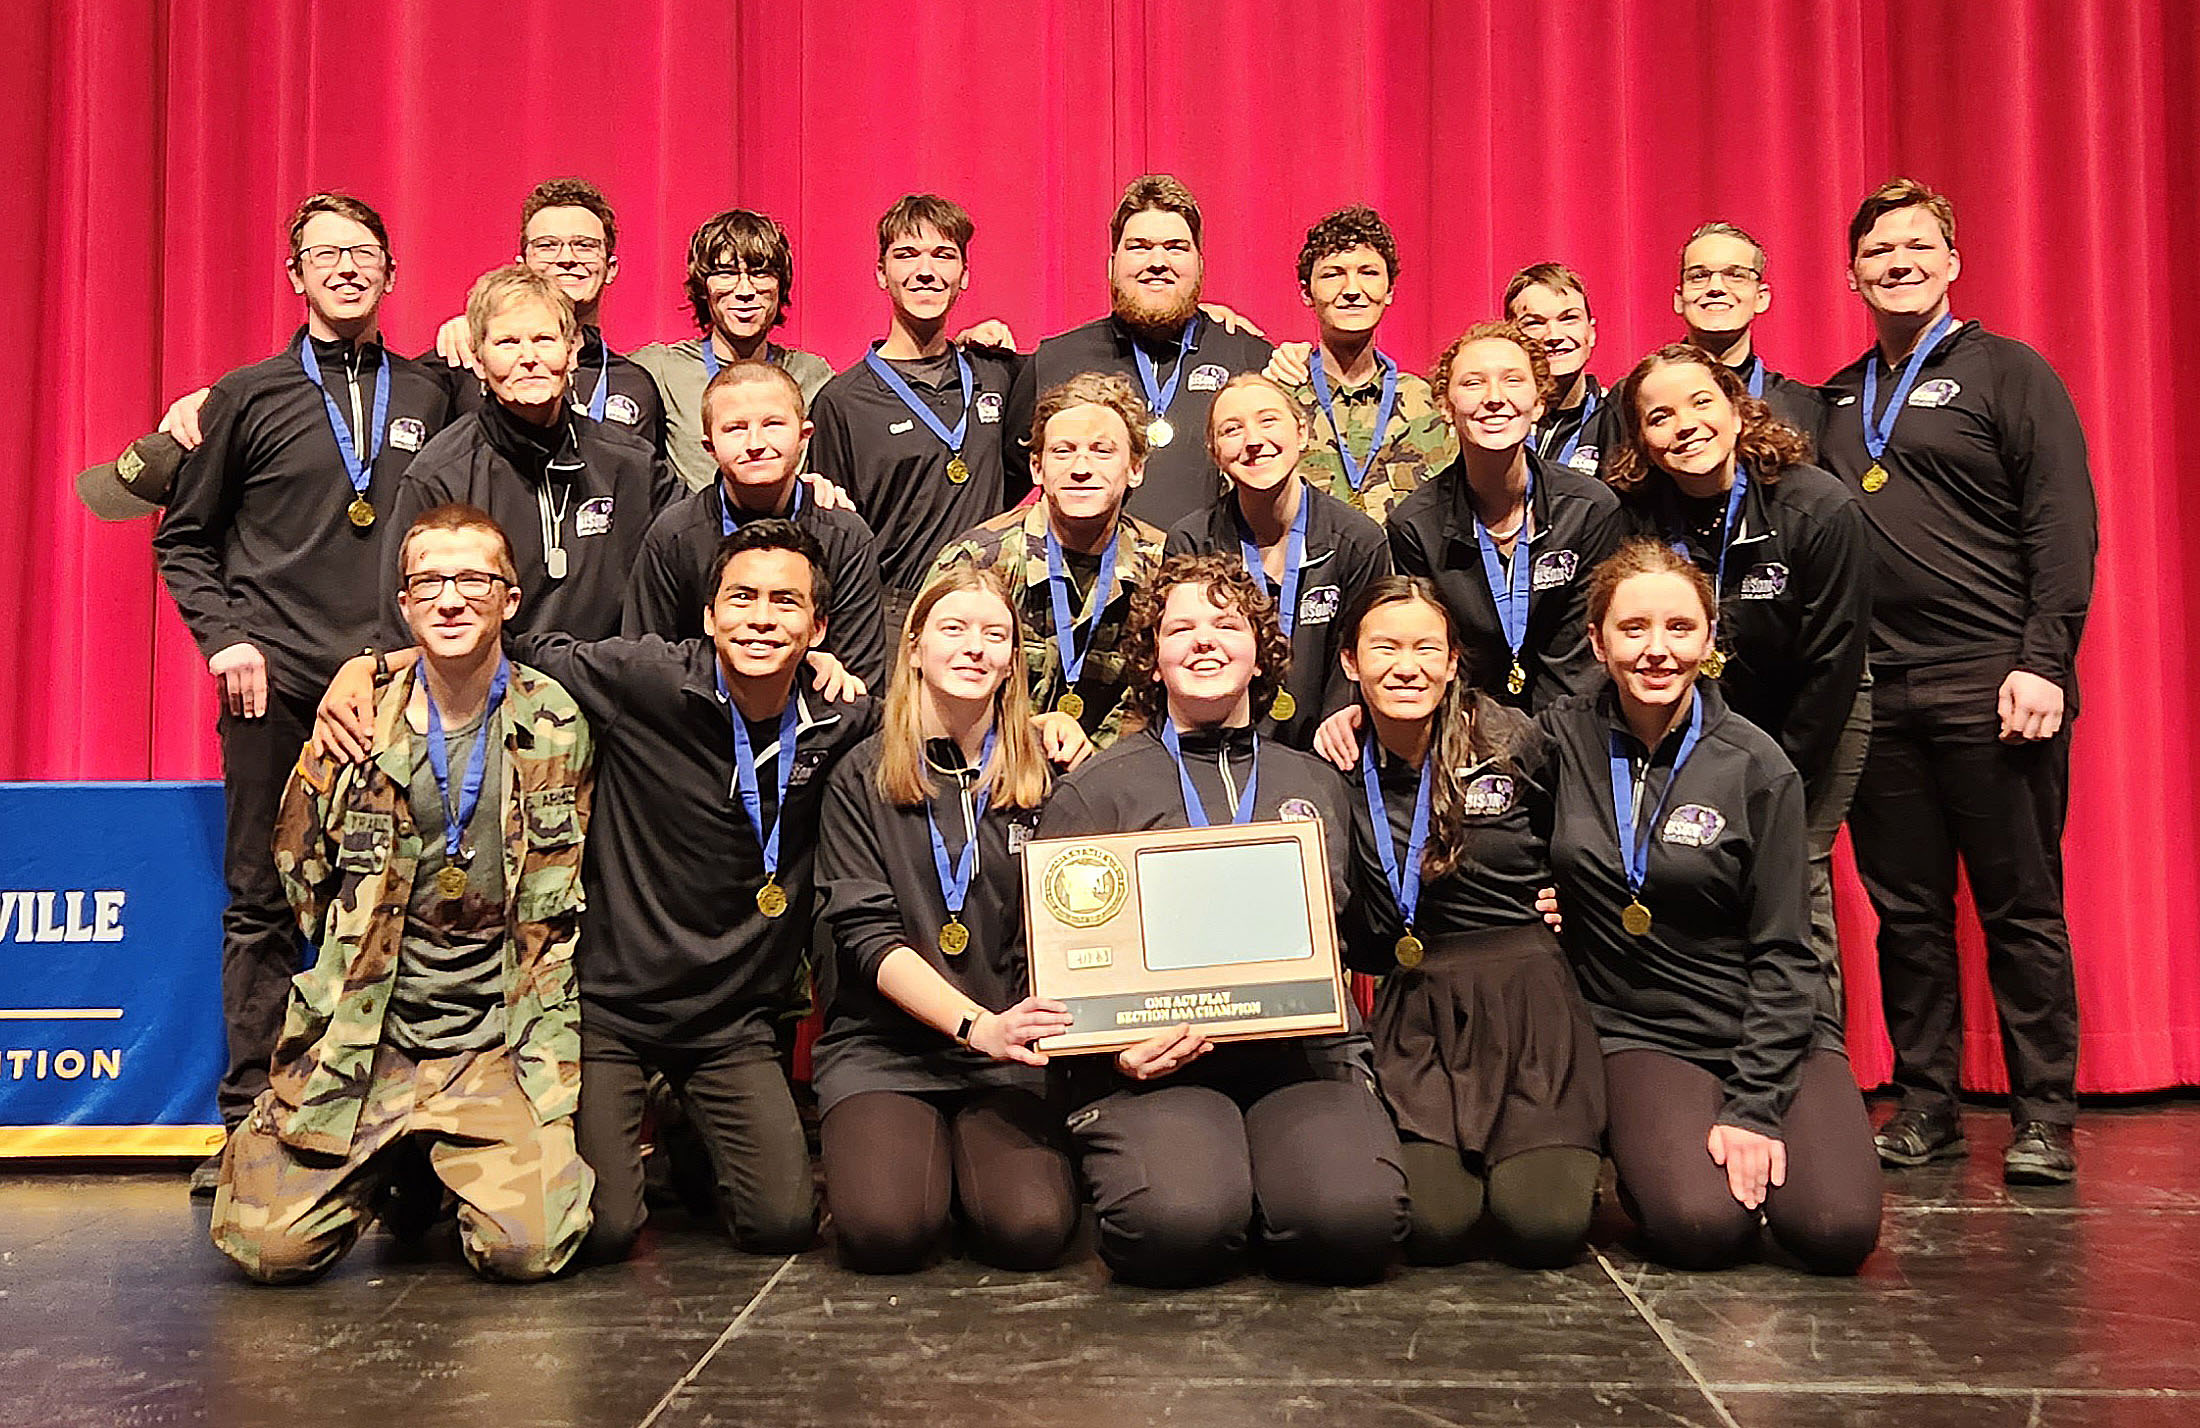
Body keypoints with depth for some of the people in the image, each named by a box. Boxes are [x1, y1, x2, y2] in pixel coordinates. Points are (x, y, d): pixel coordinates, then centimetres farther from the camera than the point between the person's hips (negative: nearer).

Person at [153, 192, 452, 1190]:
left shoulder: (428, 398, 12)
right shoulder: (248, 397, 8)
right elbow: (183, 539, 11)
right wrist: (224, 636, -2)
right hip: (277, 685, -1)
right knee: (262, 904, 2)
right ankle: (251, 1125, 10)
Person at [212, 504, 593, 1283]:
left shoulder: (559, 729, -1)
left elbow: (569, 914, 5)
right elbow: (299, 878, 14)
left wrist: (548, 1052, 0)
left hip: (500, 1046, -1)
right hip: (359, 1042, 2)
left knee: (528, 1247, -19)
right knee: (266, 1245, -11)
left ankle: (458, 1166, 15)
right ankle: (385, 1168, 20)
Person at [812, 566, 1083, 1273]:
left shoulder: (1043, 780, 8)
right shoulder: (862, 777, 3)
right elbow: (866, 934, -6)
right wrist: (976, 1025, -20)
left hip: (1008, 1055, 1)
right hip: (882, 1046, -1)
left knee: (1033, 1229, -24)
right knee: (885, 1229, -26)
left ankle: (964, 1156, 9)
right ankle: (873, 1146, 8)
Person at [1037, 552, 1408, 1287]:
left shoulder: (1316, 783, 21)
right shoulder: (1095, 791, 10)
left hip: (1302, 1052, 2)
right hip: (1154, 1061, -2)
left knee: (1354, 1218, -28)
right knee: (1179, 1224, -32)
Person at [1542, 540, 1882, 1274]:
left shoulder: (1757, 767, -5)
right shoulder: (1561, 741, -2)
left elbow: (1782, 951, -5)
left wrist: (1754, 1106, -13)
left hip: (1774, 1031, 1)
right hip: (1641, 1033, 0)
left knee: (1838, 1230, -22)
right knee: (1702, 1227, -27)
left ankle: (1748, 1144, 13)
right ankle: (1649, 1154, 10)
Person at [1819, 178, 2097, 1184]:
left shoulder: (2007, 372, 3)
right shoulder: (1834, 403, 17)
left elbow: (2064, 525, -4)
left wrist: (2043, 662, -14)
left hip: (1990, 685, -4)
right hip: (1874, 691, 4)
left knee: (2020, 909, 0)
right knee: (1906, 912, 8)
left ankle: (2044, 1120, 9)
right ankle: (1925, 1108, 17)